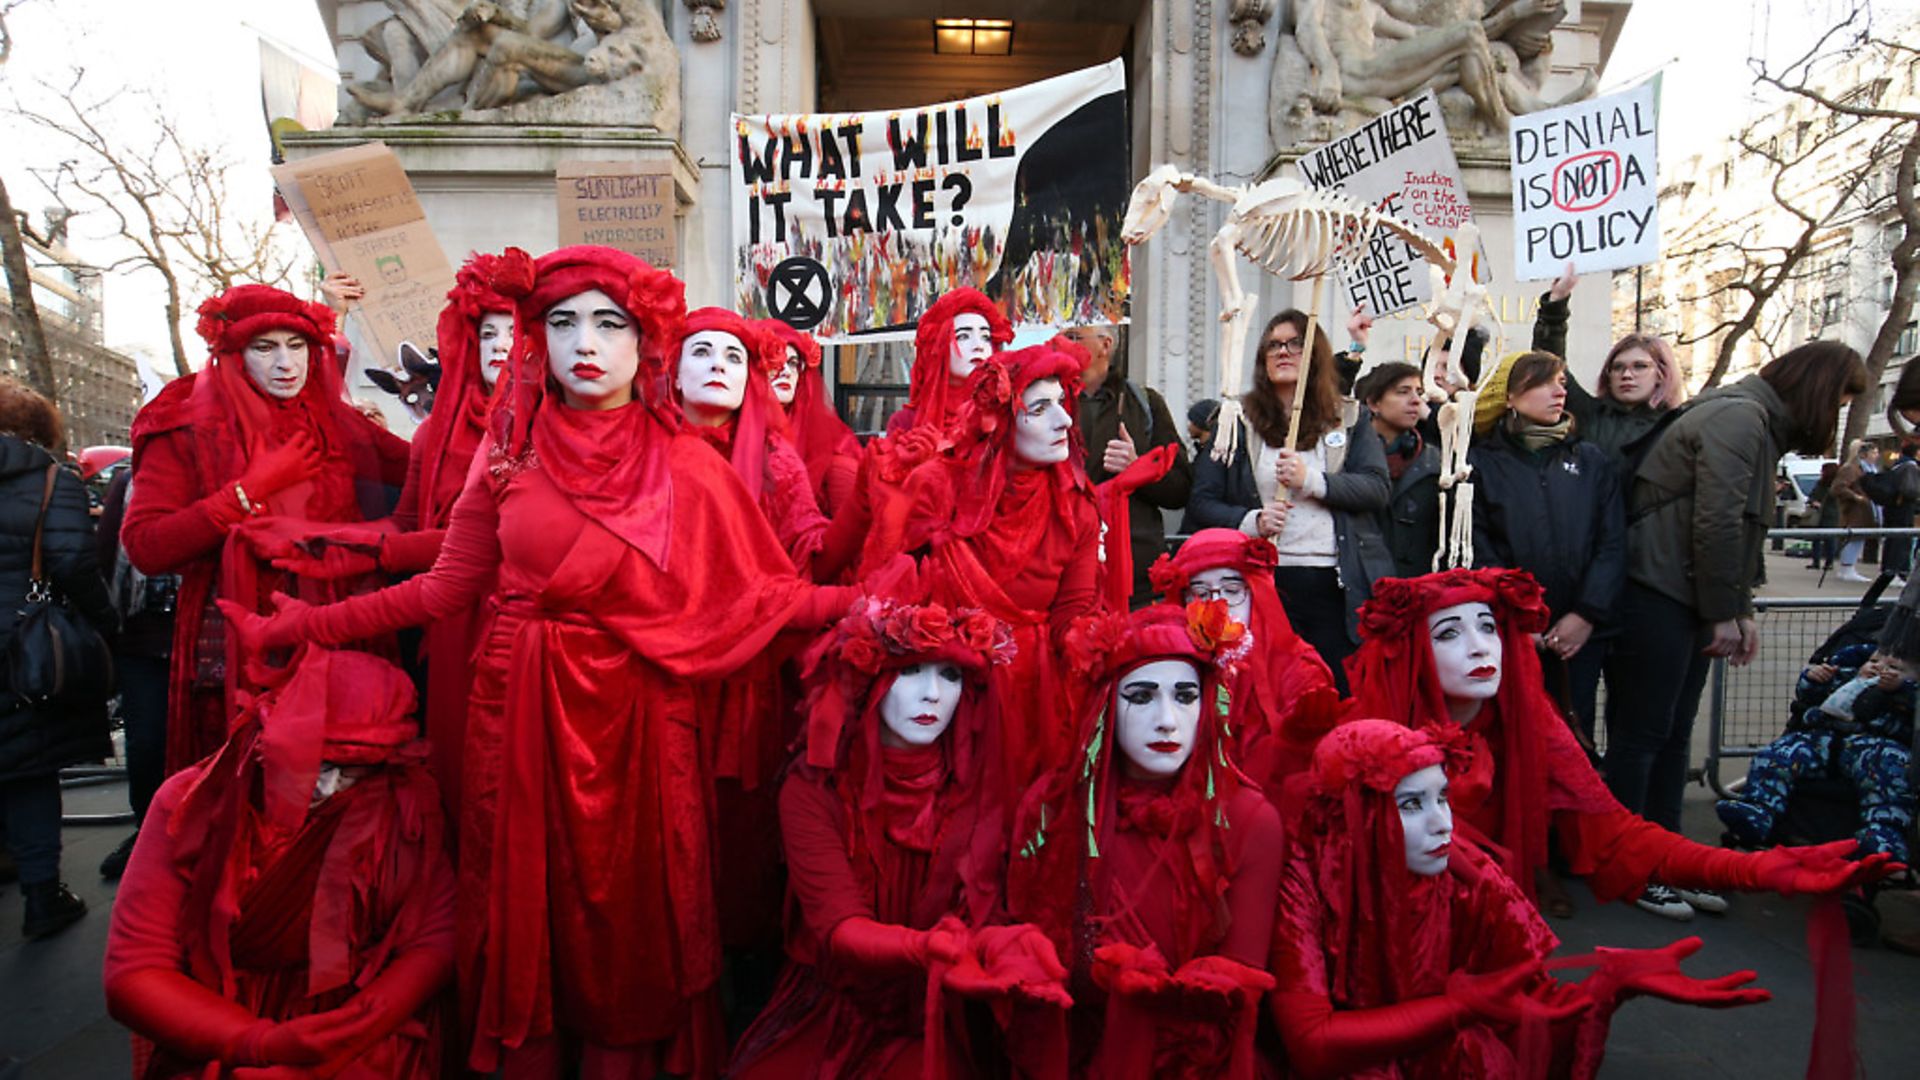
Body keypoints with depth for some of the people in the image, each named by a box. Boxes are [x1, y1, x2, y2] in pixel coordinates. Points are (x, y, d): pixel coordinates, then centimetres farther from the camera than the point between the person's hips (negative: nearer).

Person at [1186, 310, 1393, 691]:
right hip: (1266, 582, -1)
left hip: (1338, 585, 1)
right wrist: (1250, 521, -13)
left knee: (1345, 697, 2)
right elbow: (1201, 502, 4)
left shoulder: (1349, 420, 12)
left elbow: (1379, 488, -1)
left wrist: (1312, 481, -13)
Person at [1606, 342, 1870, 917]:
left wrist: (1740, 609, 11)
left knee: (1672, 736, 13)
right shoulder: (1738, 417, -12)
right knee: (1641, 734, -1)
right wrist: (1725, 612, -11)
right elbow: (1717, 523, -18)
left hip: (1689, 600, 10)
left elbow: (1741, 530, 19)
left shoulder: (1759, 425, 20)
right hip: (1655, 596, -10)